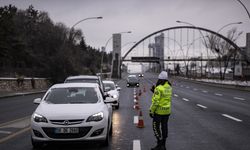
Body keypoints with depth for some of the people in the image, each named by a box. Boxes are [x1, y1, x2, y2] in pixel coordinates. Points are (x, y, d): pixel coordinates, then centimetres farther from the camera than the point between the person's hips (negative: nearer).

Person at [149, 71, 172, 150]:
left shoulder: (159, 88, -20)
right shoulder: (169, 87, 5)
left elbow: (155, 101, -22)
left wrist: (151, 111, -14)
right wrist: (155, 91, 7)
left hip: (159, 111, -8)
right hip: (167, 111, 8)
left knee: (156, 127, 3)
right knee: (164, 127, 13)